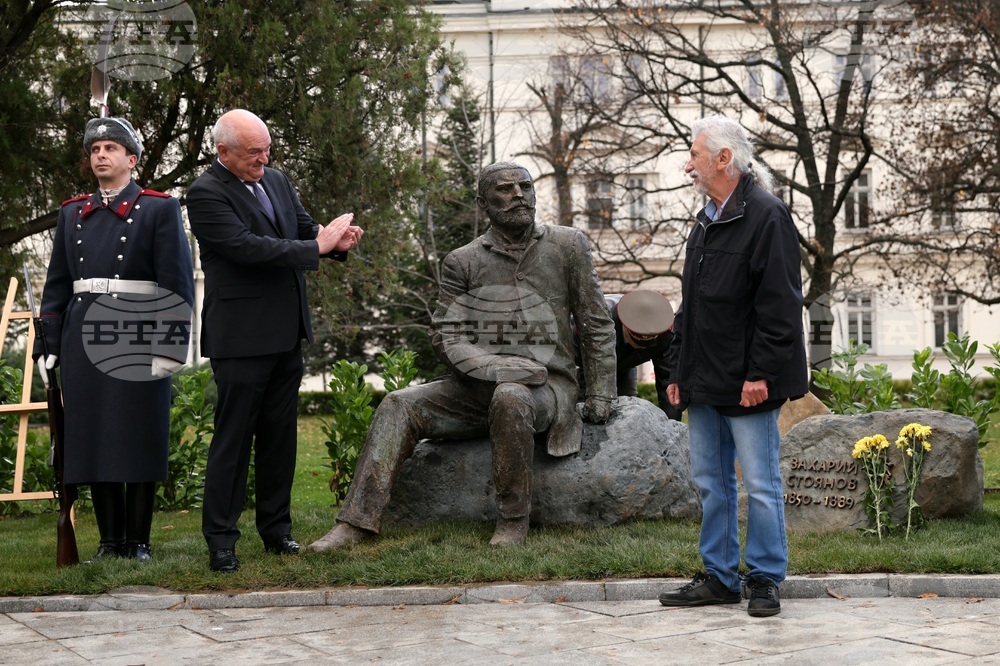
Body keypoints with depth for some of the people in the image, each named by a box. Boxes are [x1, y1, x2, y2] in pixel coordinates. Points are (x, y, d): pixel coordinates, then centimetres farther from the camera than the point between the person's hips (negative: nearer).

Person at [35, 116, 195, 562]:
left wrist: (169, 346, -14)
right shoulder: (72, 213, 15)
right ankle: (110, 539, 16)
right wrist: (49, 344, 8)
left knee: (141, 439, 0)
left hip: (138, 339, -4)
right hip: (85, 339, 4)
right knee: (94, 439, 6)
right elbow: (57, 283, 16)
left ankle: (138, 541, 10)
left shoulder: (160, 209, 1)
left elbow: (177, 283, -6)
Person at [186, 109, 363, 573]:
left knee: (280, 435, 13)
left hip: (285, 333, 7)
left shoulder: (276, 181, 13)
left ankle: (276, 528, 24)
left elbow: (305, 227, 14)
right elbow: (247, 246, -21)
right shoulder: (206, 194, -11)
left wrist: (336, 239, -10)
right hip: (240, 338, -7)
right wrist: (317, 246, -20)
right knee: (233, 438, -1)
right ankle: (220, 540, 8)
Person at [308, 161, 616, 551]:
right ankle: (358, 522, -17)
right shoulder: (463, 263, 6)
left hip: (547, 386, -3)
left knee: (511, 398, -37)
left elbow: (597, 327, 7)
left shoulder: (567, 247, 4)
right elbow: (445, 337, 0)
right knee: (400, 406, -15)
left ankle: (514, 522, -23)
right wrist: (495, 367, -19)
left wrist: (600, 397, 1)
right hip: (478, 386, 3)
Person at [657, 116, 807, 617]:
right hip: (704, 384, 9)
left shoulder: (765, 216, -10)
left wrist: (760, 373, -20)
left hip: (747, 385, -9)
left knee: (760, 485, 1)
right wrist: (678, 371, 16)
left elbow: (779, 304, -17)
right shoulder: (706, 222, 17)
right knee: (711, 482, 13)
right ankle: (720, 577, 22)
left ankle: (764, 580, 12)